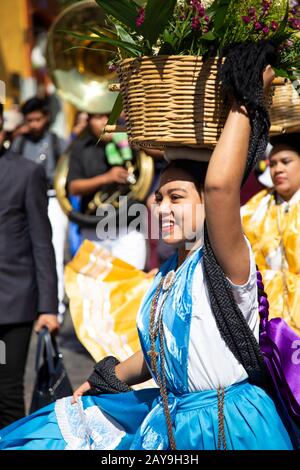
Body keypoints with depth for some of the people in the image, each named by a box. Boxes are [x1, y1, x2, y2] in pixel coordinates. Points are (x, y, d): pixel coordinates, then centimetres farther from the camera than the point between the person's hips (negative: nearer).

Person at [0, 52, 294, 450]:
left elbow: (221, 183, -32)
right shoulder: (168, 274, 11)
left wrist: (244, 99, -25)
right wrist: (107, 378, 30)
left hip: (225, 427, -8)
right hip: (169, 418, 8)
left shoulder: (228, 264, -15)